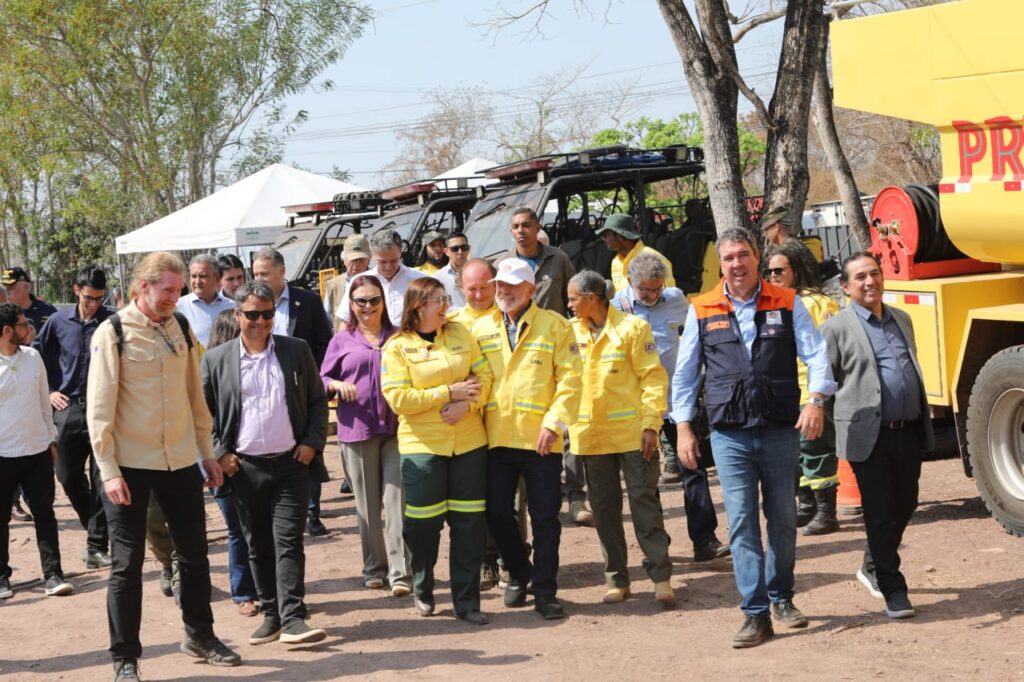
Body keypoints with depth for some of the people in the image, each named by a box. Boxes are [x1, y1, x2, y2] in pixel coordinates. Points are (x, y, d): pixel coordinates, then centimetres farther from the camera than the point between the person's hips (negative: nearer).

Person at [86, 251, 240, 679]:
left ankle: (200, 636, 31)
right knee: (127, 564, 2)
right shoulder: (113, 334, -9)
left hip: (181, 461, 5)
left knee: (194, 554, 14)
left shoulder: (181, 331, 6)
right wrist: (109, 470, -15)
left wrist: (207, 452, 12)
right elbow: (99, 408, -11)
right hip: (130, 466, -5)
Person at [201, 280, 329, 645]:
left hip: (290, 464, -1)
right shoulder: (216, 359, 2)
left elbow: (318, 400, 10)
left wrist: (313, 443, -1)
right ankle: (271, 615, 17)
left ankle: (293, 618, -6)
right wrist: (219, 453, -2)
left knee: (288, 542, -5)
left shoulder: (297, 351, 4)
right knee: (258, 546, 8)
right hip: (244, 467, 1)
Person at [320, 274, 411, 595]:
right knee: (367, 502, 7)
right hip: (357, 428, 1)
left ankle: (400, 571, -5)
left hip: (396, 427, 0)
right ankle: (374, 567, 18)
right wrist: (337, 385, -11)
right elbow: (321, 380, 10)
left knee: (397, 499, -6)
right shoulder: (342, 340, 8)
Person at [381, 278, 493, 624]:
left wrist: (466, 404, -14)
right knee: (423, 523, 0)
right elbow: (397, 399, -12)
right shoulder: (397, 346, -4)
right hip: (422, 445, -3)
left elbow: (483, 375, 5)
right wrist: (450, 392, -14)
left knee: (469, 524, 3)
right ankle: (422, 590, 25)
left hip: (468, 442, 3)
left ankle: (467, 602, 11)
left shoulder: (460, 334, 8)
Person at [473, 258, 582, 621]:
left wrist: (554, 423, -13)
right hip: (496, 438, 3)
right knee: (497, 513, 8)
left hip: (540, 439, -3)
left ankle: (545, 592, 11)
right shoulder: (481, 329, 10)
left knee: (545, 518, 2)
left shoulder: (554, 325, -1)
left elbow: (570, 379, -5)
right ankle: (518, 574, 30)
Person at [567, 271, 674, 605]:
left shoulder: (632, 327, -5)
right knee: (604, 508, 8)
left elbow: (653, 377, -7)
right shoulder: (572, 332, 8)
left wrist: (651, 425, -12)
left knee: (644, 501, -2)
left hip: (632, 432, -4)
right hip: (591, 436, 4)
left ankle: (660, 575, 4)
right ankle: (617, 579, 17)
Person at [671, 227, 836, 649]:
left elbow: (816, 354, 0)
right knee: (741, 523, -5)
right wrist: (683, 427, 4)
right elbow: (684, 374, 10)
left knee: (783, 519, 10)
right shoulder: (703, 311, 5)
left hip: (780, 429, 1)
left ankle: (781, 598, 29)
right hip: (729, 434, 0)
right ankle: (755, 613, -2)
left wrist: (816, 400, -16)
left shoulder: (786, 303, 4)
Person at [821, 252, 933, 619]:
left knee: (904, 505, 14)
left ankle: (873, 567, 35)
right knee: (879, 513, -2)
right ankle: (893, 590, 6)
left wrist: (924, 421, 21)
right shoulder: (836, 328, -3)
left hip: (909, 432, 6)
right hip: (869, 436, -6)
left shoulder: (902, 319, 15)